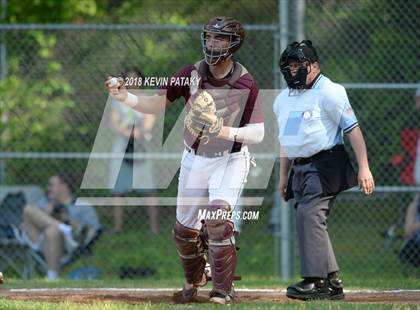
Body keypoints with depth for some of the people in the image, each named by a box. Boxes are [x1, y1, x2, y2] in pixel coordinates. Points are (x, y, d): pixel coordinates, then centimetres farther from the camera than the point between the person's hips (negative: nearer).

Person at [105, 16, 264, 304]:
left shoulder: (245, 83, -16)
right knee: (185, 229, 10)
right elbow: (155, 104, -8)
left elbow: (257, 133, -17)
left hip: (230, 159, -4)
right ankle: (194, 280, 38)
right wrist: (125, 97, -26)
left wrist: (229, 132, -36)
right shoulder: (192, 74, -8)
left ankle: (223, 291, -16)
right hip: (195, 159, 4)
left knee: (217, 219, -24)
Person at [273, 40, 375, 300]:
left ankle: (316, 281, -22)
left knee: (309, 214, -21)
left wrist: (364, 168, -18)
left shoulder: (329, 92, -7)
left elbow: (353, 129, -11)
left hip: (325, 165, -8)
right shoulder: (284, 99, 16)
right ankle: (332, 281, 11)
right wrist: (284, 176, 23)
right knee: (308, 220, 5)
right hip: (300, 169, 8)